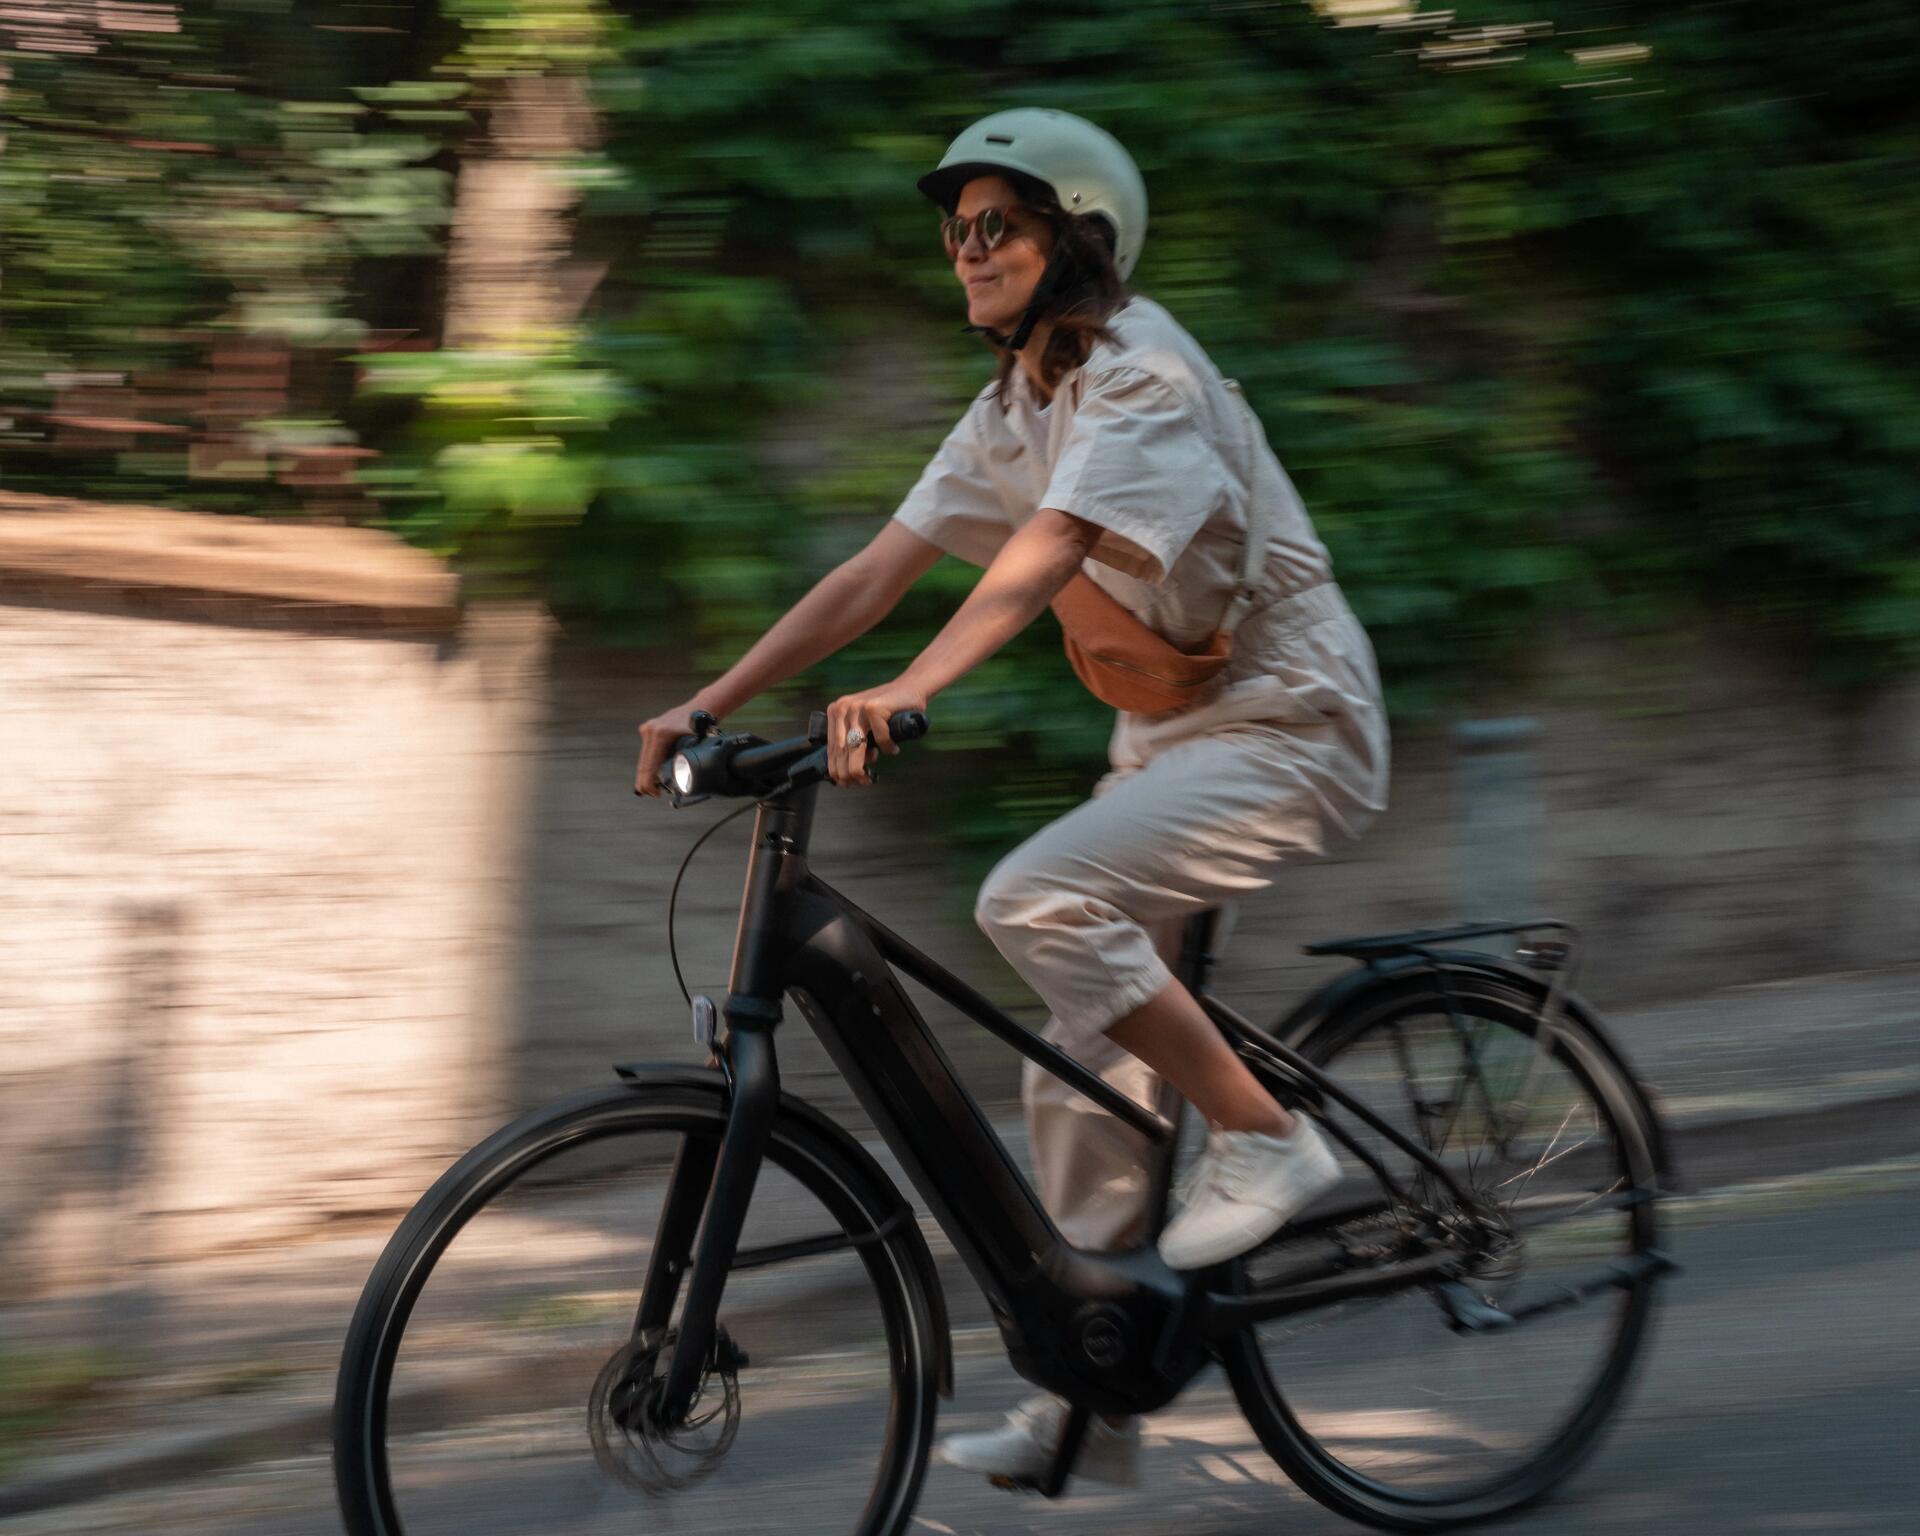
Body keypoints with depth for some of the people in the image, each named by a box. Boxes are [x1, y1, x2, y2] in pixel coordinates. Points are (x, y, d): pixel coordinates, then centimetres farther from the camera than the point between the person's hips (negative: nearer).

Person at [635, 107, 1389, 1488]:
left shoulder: (1141, 375, -18)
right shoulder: (1014, 409, 8)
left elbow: (1044, 557, -34)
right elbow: (876, 576, 5)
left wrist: (909, 693, -48)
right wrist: (708, 706, -4)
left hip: (1290, 720, -9)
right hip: (1174, 729, 9)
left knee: (1038, 901, -28)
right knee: (1085, 1079, 4)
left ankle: (1267, 1140, -15)